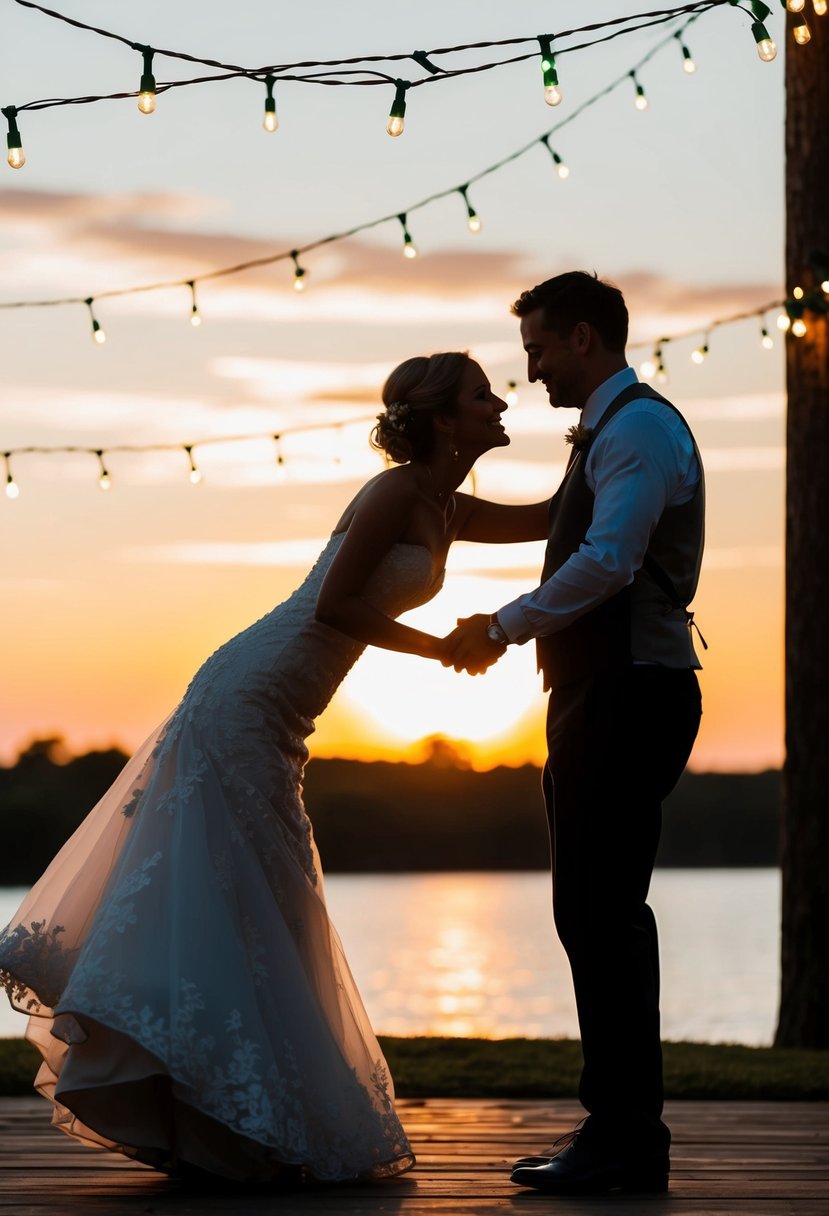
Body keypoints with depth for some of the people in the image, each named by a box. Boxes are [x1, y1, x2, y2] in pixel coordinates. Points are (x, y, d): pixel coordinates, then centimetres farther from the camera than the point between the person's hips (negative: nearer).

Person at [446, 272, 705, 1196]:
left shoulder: (639, 427, -10)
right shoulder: (607, 431, 23)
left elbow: (608, 561, -22)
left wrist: (507, 626, -14)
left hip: (630, 698, -11)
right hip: (601, 696, 11)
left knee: (603, 913, -11)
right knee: (596, 913, 11)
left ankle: (627, 1137, -8)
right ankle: (619, 1128, 16)